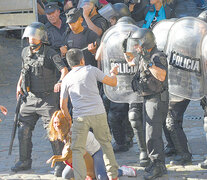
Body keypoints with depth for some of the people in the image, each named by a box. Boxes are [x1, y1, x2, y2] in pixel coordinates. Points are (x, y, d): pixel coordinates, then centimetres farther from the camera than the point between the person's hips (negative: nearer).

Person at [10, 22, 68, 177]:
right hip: (29, 99, 6)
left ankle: (60, 163, 2)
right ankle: (25, 161, 22)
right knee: (23, 130, 7)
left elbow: (64, 69, -21)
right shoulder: (25, 52, 10)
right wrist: (19, 85, 14)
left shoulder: (50, 53, -10)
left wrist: (60, 82, -40)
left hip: (47, 99, -6)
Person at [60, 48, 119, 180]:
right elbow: (113, 83, 9)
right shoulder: (91, 70, 6)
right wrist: (114, 73, 31)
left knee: (77, 150, 4)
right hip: (98, 114, 1)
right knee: (106, 143, 18)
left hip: (80, 117, 0)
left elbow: (63, 105, 14)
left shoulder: (67, 79, 10)